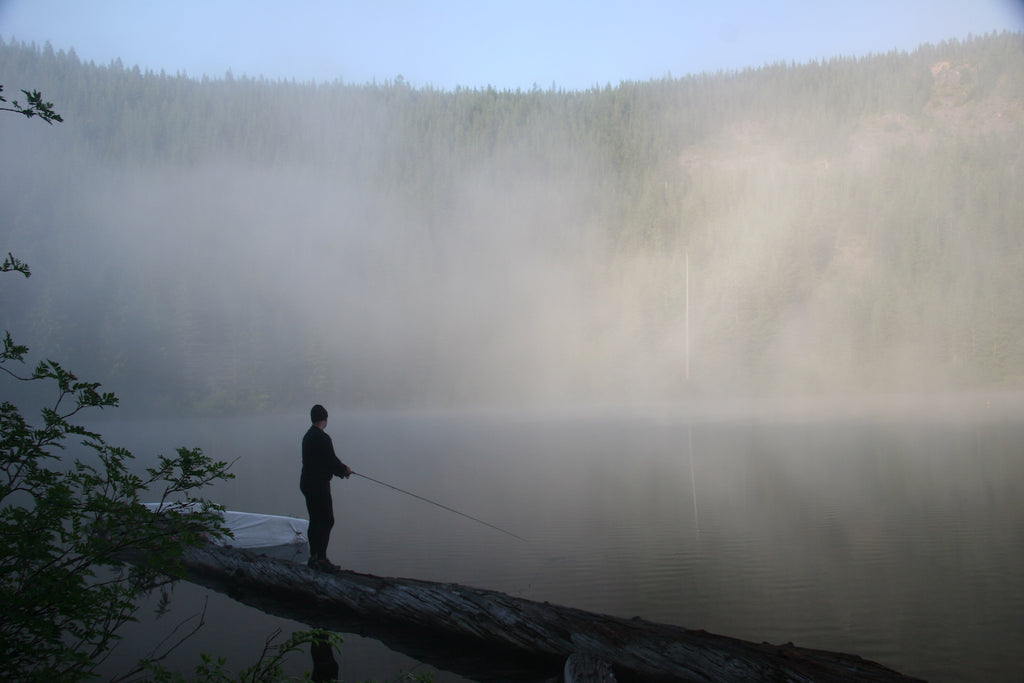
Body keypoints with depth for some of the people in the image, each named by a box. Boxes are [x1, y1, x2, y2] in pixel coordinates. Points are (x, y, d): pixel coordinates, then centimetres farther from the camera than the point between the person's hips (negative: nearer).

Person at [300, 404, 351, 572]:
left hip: (307, 483, 10)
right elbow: (331, 460, -17)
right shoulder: (322, 438, -17)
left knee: (315, 520, 14)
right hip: (319, 485, -10)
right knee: (326, 521, -6)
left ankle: (313, 557, 19)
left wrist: (340, 469, 17)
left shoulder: (307, 437, 13)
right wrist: (344, 470, 2)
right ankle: (322, 559, -8)